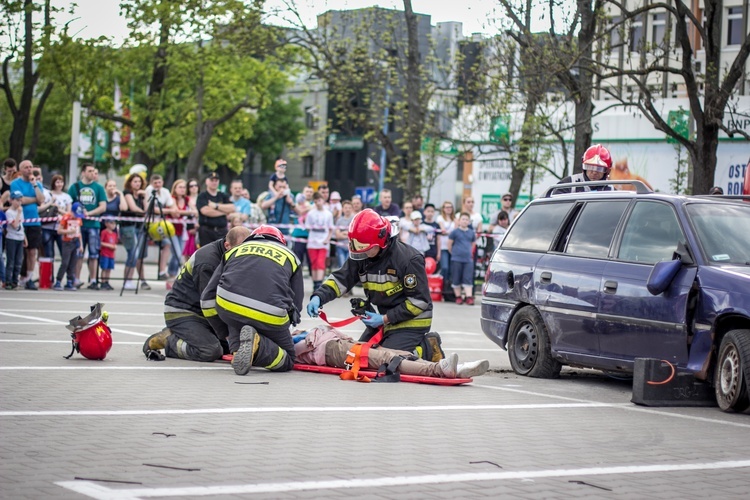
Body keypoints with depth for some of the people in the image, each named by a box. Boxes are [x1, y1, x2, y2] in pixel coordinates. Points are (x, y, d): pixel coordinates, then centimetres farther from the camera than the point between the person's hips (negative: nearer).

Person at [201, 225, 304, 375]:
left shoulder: (234, 250, 29)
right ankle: (258, 344, -14)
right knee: (287, 360, 17)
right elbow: (296, 305, 25)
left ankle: (237, 346, 4)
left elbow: (207, 299, 24)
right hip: (270, 316, -2)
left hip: (228, 306, 2)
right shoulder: (290, 256, 27)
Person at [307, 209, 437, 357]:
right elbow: (341, 278, -2)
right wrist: (318, 297, -22)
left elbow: (419, 300, -21)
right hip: (386, 318, 8)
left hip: (411, 321, -8)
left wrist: (385, 319, -21)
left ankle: (426, 349, 5)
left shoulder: (409, 259, -24)